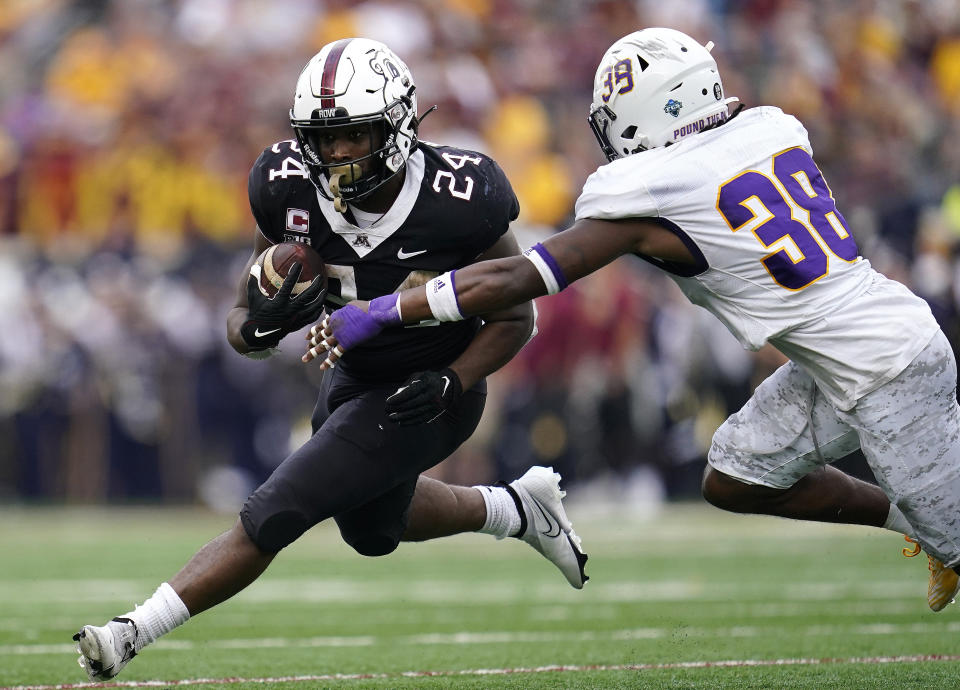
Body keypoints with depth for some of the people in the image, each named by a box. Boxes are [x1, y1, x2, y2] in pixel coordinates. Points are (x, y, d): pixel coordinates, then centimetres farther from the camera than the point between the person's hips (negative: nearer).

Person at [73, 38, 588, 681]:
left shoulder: (459, 200, -29)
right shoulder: (291, 189, -19)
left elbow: (515, 317, -13)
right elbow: (243, 322, -10)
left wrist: (451, 383, -26)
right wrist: (259, 326, -34)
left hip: (426, 395, -6)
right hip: (353, 379, 6)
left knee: (274, 516, -16)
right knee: (372, 527, 29)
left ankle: (132, 633, -12)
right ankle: (517, 507, 51)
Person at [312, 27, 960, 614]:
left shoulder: (647, 193, -19)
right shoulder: (773, 128, 1)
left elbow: (512, 281, -18)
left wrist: (377, 314, -12)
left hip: (889, 375, -8)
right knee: (733, 481, 15)